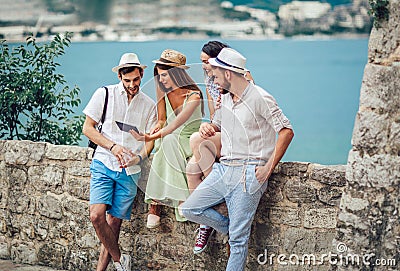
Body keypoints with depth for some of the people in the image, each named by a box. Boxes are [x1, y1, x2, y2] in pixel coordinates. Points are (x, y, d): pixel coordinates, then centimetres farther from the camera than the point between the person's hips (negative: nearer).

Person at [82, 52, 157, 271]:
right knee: (97, 215, -18)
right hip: (104, 164, -1)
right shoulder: (105, 94, 2)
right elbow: (88, 127, 2)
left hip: (130, 171, 2)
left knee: (114, 222, 0)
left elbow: (149, 140, 10)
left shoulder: (149, 105, 9)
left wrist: (138, 157, -12)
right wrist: (112, 146, -11)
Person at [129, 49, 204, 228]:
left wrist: (149, 138, -38)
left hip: (190, 140, -4)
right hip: (169, 141, 5)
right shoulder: (164, 92, 1)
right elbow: (162, 120, 10)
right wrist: (158, 126, -17)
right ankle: (154, 207, -32)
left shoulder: (193, 95, -19)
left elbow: (177, 123, -28)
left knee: (170, 141, -36)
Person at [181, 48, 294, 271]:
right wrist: (208, 127, 4)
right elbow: (217, 124, 31)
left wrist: (269, 168, -15)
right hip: (223, 169, 8)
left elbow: (287, 131, -12)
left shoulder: (260, 98, -10)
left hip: (249, 174, -8)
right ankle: (233, 229, 18)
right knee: (190, 209, 3)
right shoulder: (225, 100, 13)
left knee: (238, 238, -4)